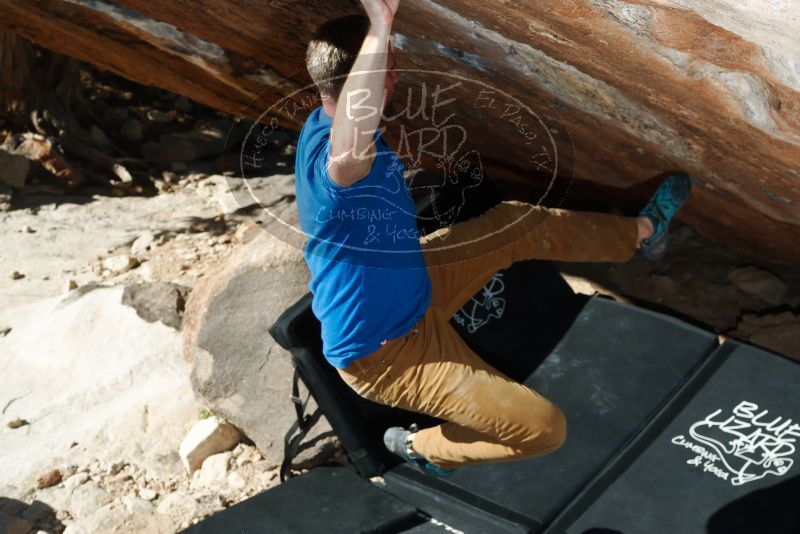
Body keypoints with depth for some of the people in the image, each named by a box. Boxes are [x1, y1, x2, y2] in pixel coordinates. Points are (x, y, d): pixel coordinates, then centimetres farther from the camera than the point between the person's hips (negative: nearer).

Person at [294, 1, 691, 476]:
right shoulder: (330, 157, -38)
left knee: (520, 223, 13)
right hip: (384, 352, -9)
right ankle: (423, 446, 14)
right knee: (545, 427, -11)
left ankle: (641, 231, 36)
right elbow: (350, 155, -65)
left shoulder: (328, 124, -6)